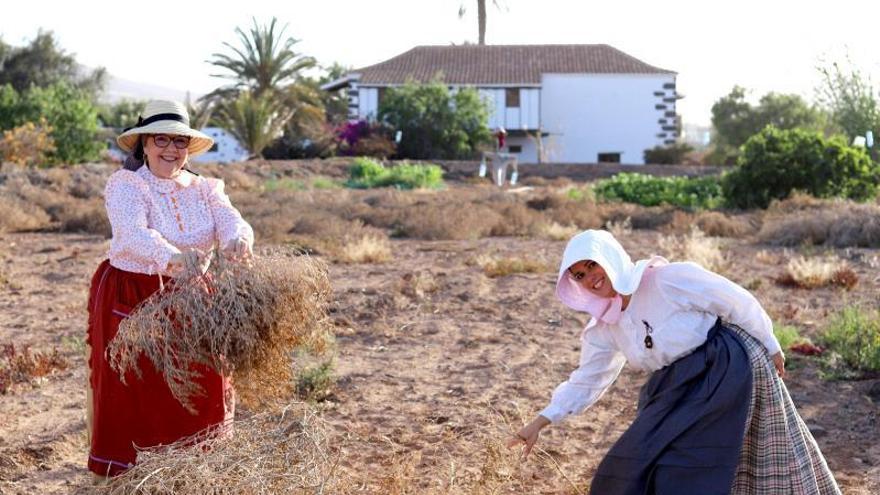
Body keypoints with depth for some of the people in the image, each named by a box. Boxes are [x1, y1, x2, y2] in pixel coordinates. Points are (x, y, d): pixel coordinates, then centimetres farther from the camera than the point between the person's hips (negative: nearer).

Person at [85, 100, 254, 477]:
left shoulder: (204, 189, 5)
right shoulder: (126, 184, -10)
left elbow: (232, 222, -13)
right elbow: (133, 233, -30)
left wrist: (238, 240, -40)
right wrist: (170, 256, -51)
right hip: (131, 300, -4)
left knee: (200, 389, 8)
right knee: (134, 393, 1)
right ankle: (126, 472, 16)